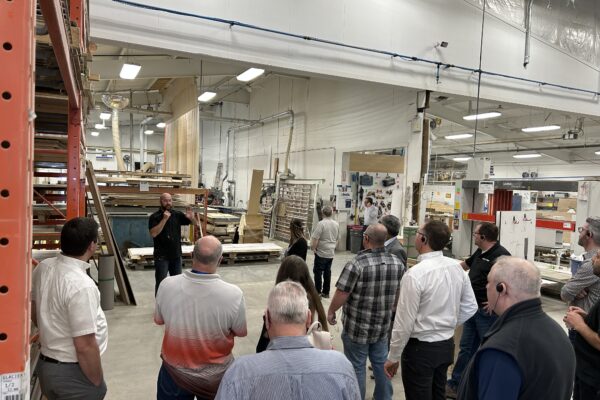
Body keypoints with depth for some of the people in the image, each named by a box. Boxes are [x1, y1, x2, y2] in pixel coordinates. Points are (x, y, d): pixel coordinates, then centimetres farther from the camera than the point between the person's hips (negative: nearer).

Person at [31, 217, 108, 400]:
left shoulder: (42, 267, -4)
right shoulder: (81, 285, -29)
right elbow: (85, 346, -27)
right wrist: (97, 383, -13)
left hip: (45, 365, 8)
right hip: (73, 374, -8)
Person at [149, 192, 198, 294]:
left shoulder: (177, 214, 1)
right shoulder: (155, 217, -7)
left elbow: (196, 223, 2)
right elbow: (153, 234, -21)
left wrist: (191, 218, -21)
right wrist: (164, 219, -25)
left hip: (176, 254, 4)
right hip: (161, 256, -4)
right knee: (161, 283, 1)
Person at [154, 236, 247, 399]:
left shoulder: (167, 285, -20)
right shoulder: (233, 294, -26)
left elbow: (158, 320, 0)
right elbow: (241, 332, -9)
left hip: (175, 371, 2)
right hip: (215, 376, -1)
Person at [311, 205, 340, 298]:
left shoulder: (321, 223, -16)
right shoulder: (336, 224, 5)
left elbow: (315, 238, -18)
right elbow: (337, 239, 15)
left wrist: (313, 248, -5)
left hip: (321, 253, -6)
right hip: (331, 253, 6)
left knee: (318, 272, 3)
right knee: (327, 272, 13)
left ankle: (318, 293, 5)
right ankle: (326, 293, 20)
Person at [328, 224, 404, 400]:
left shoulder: (357, 264, -22)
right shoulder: (398, 263, -4)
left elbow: (342, 294, -19)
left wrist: (331, 311, -1)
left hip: (357, 326, -5)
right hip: (383, 326, 5)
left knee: (356, 367, 11)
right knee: (381, 364, 21)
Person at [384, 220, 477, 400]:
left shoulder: (415, 274, -24)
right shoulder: (457, 267, -4)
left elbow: (404, 322, -19)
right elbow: (470, 307, 7)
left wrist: (393, 357, -8)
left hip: (421, 348, -7)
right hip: (447, 345, 7)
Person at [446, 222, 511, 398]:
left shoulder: (501, 255, -20)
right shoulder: (480, 252, 9)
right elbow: (466, 264, 27)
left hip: (487, 311, -9)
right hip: (473, 308, 9)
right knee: (466, 347, 15)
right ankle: (455, 384, 25)